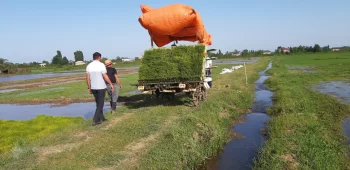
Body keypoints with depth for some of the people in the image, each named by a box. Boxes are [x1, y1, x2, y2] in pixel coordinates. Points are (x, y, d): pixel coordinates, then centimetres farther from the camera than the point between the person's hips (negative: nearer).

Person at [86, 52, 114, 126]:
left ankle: (101, 118, 24)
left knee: (98, 103, 18)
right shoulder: (101, 65, -12)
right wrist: (111, 84, -5)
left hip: (93, 88, 6)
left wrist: (89, 88, 12)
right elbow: (105, 76, -14)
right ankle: (95, 120, -3)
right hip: (101, 87, -5)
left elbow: (88, 78, 4)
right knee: (100, 104, 3)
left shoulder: (89, 66, 4)